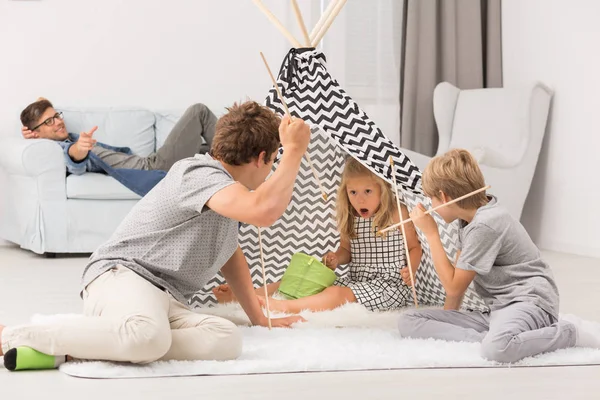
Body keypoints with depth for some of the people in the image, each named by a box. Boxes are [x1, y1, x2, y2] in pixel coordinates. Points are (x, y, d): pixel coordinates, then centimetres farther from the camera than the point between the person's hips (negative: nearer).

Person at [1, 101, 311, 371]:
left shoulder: (226, 190, 23)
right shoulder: (202, 175, -9)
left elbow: (231, 255, 36)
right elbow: (264, 211, -29)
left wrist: (259, 318, 32)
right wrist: (294, 150, -19)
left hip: (168, 303, 9)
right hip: (121, 275, -9)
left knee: (227, 340, -24)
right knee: (147, 336, -45)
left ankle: (71, 347, -21)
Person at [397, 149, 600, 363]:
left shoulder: (484, 226, -18)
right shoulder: (471, 216, 11)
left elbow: (454, 286, -12)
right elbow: (458, 275, 20)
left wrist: (431, 233, -7)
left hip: (529, 302, -9)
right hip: (497, 309, 9)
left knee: (495, 348, -44)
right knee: (408, 322, -6)